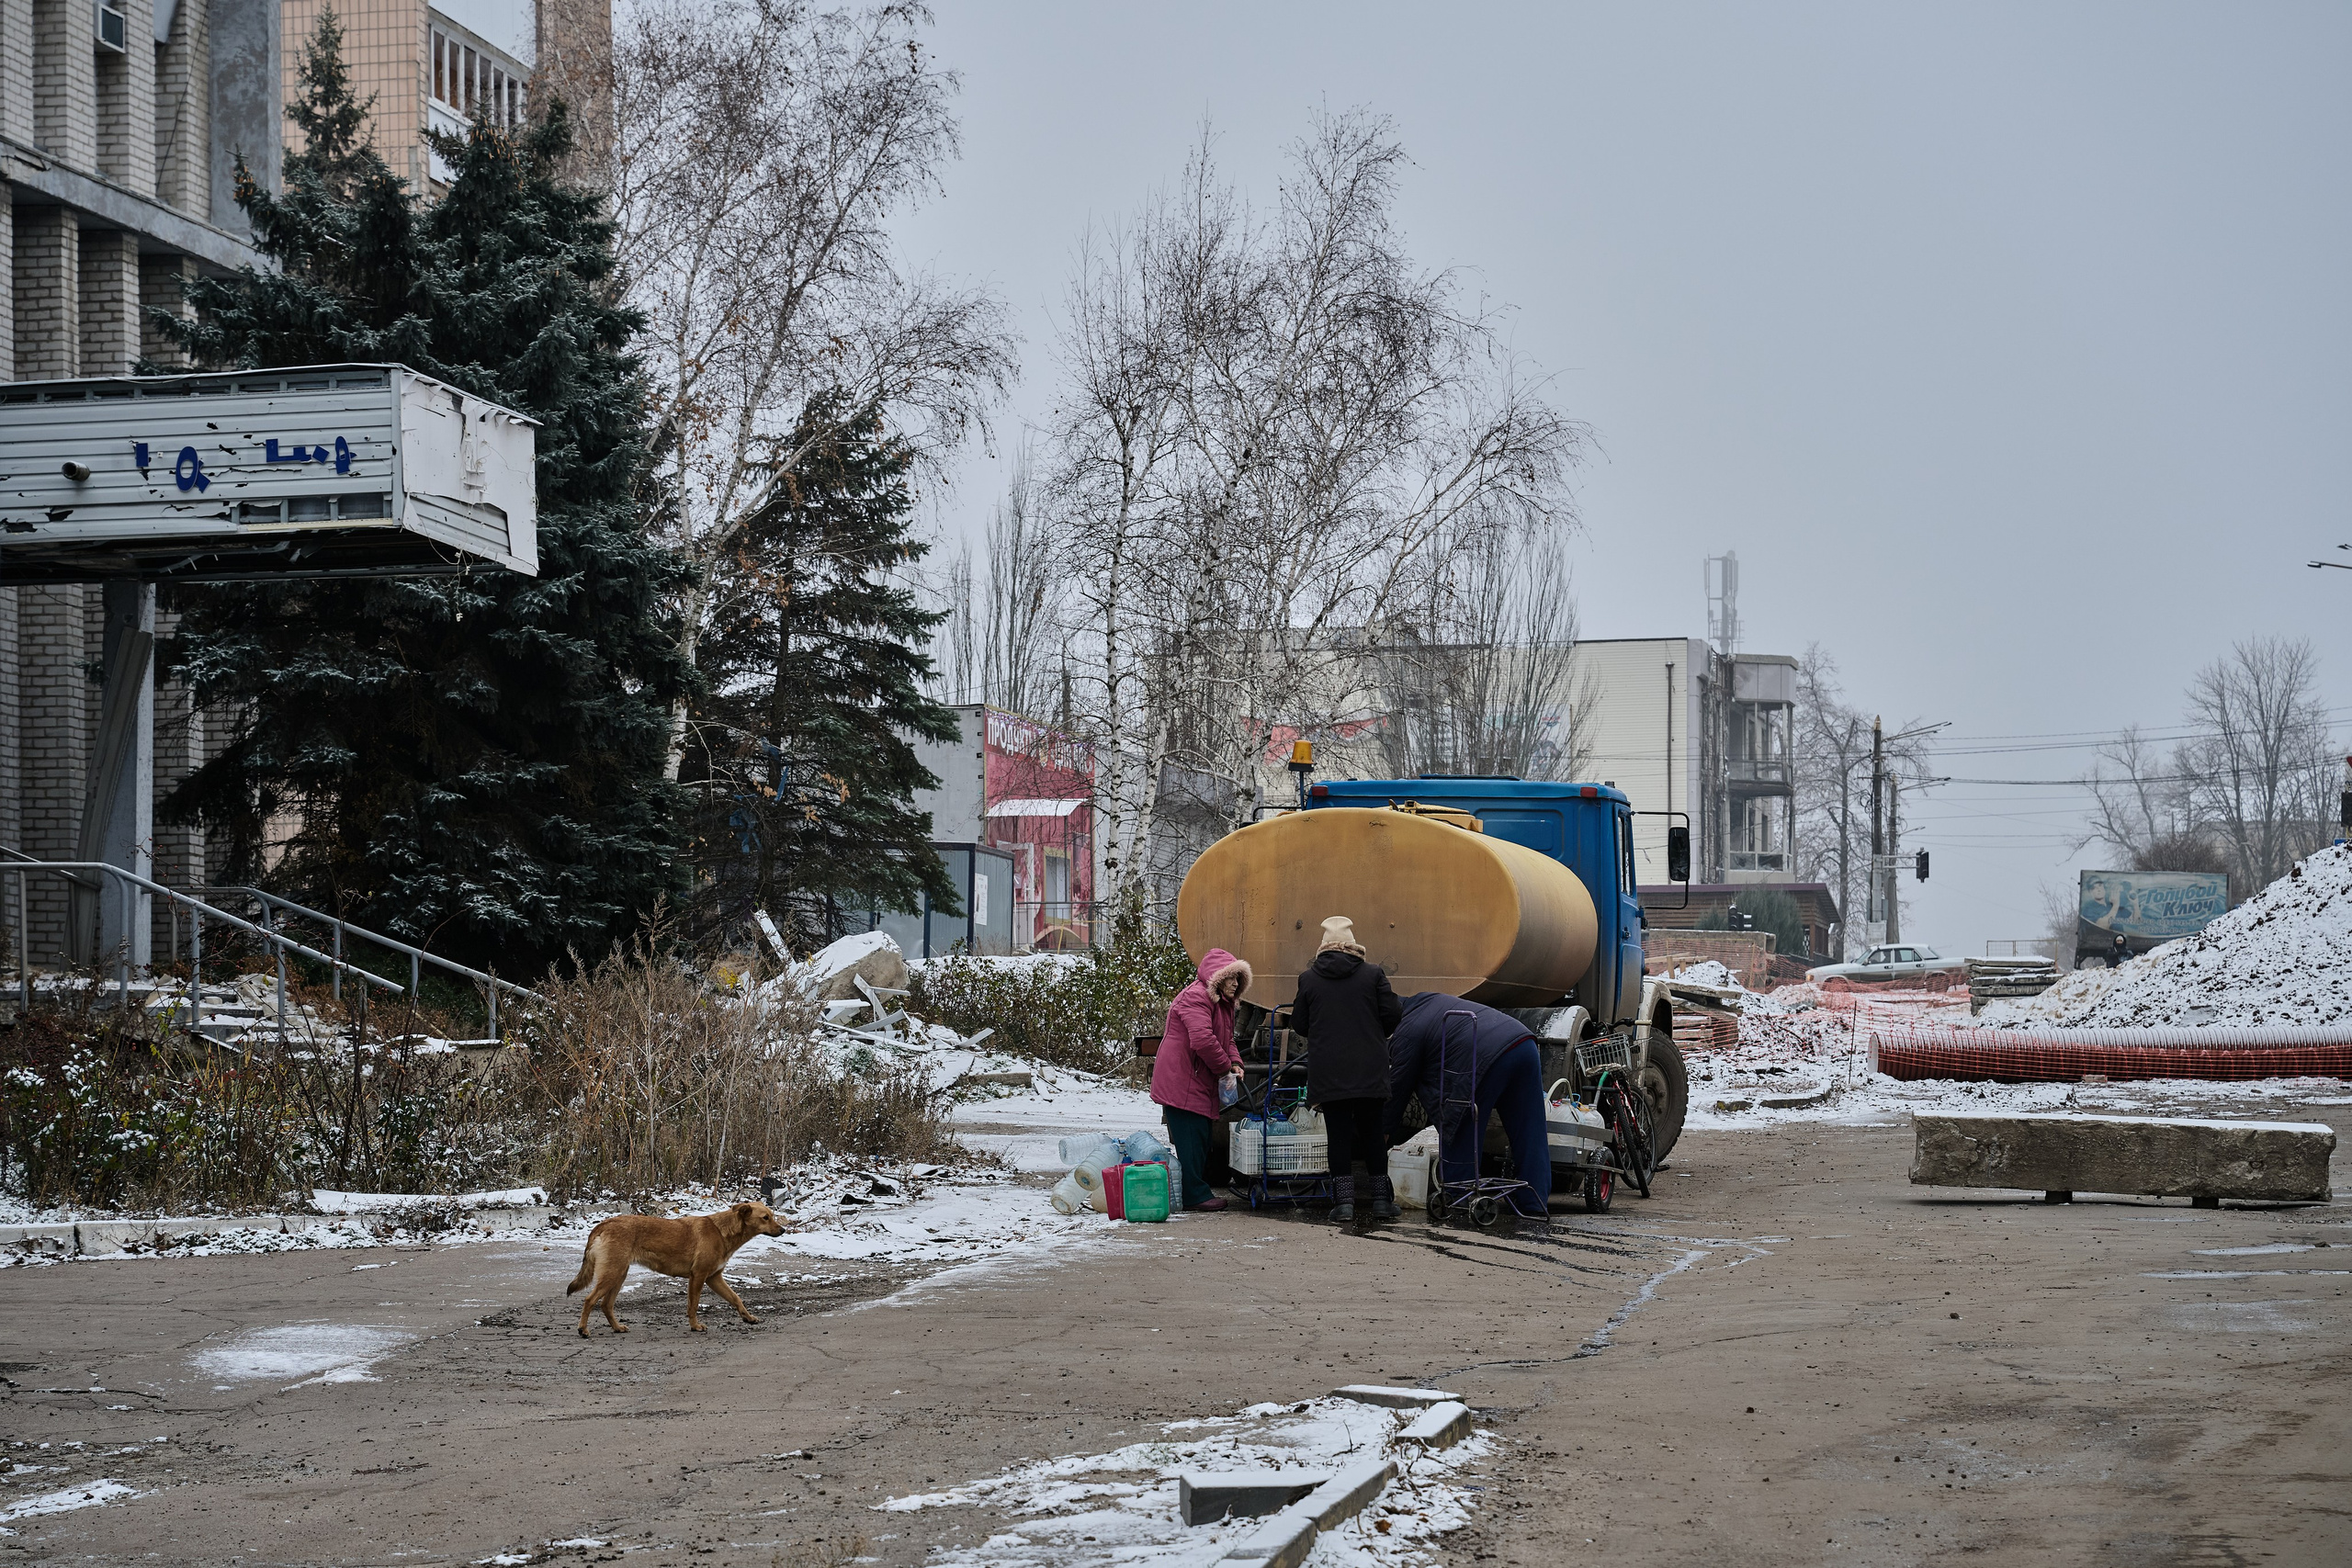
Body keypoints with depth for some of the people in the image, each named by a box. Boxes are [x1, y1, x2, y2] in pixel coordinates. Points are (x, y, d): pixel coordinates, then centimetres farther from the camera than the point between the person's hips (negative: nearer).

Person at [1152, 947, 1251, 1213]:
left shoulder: (1222, 1004, 19)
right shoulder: (1195, 998, -17)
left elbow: (1226, 1040, 24)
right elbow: (1203, 1040, -27)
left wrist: (1235, 1064, 3)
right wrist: (1225, 1069, -17)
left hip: (1201, 1082, 11)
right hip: (1180, 1080, -11)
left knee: (1201, 1138, 12)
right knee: (1191, 1138, -10)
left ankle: (1198, 1191, 18)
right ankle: (1195, 1194, -8)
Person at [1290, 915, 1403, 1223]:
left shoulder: (1308, 979, 1)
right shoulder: (1373, 974, -2)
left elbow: (1299, 1024, 6)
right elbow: (1392, 1016, -2)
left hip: (1327, 1074, 0)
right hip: (1369, 1071, 0)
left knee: (1339, 1136, 3)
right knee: (1372, 1134, 11)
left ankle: (1344, 1201, -1)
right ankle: (1382, 1200, 12)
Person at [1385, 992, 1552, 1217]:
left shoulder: (1406, 1034, 4)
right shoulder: (1428, 999, 29)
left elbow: (1399, 1087, 11)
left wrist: (1388, 1131, 23)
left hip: (1487, 1059, -8)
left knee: (1458, 1139, 7)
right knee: (1529, 1133, 11)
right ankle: (1534, 1204, 13)